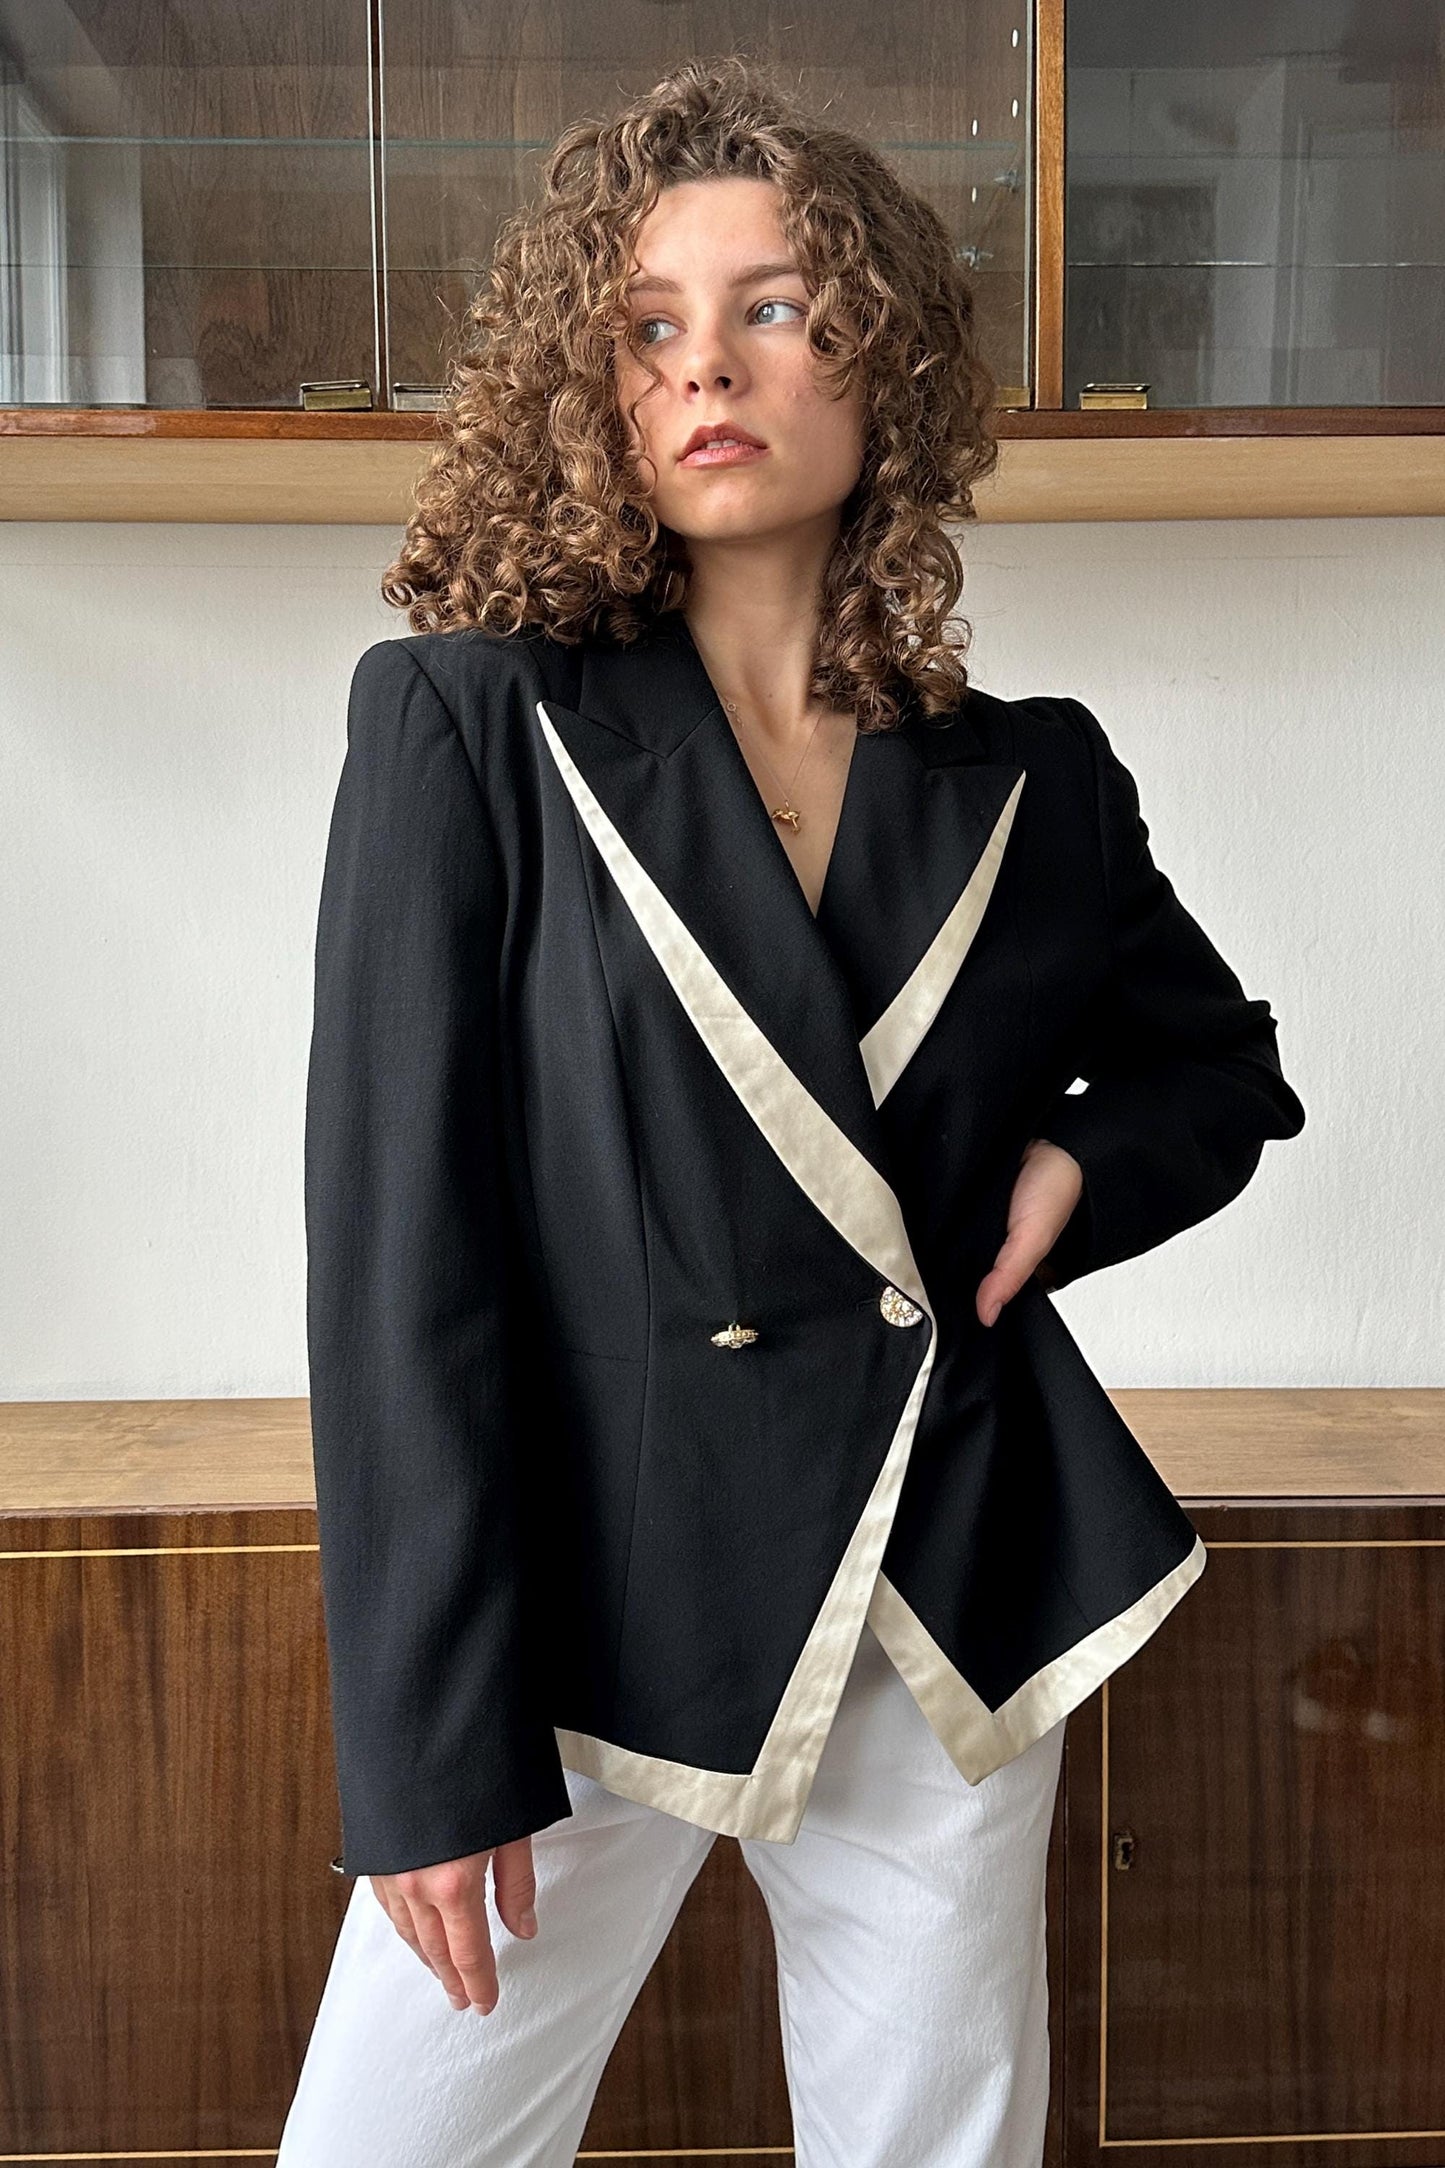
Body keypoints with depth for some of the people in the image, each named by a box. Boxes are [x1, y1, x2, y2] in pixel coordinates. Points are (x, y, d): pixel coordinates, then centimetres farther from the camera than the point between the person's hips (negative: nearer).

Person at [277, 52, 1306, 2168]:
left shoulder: (1033, 779, 3)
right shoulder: (467, 723, -7)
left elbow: (1223, 1065, 21)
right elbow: (396, 1241, -10)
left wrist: (1088, 1162, -2)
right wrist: (432, 1743, -11)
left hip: (959, 1597, 3)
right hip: (592, 1589, -2)